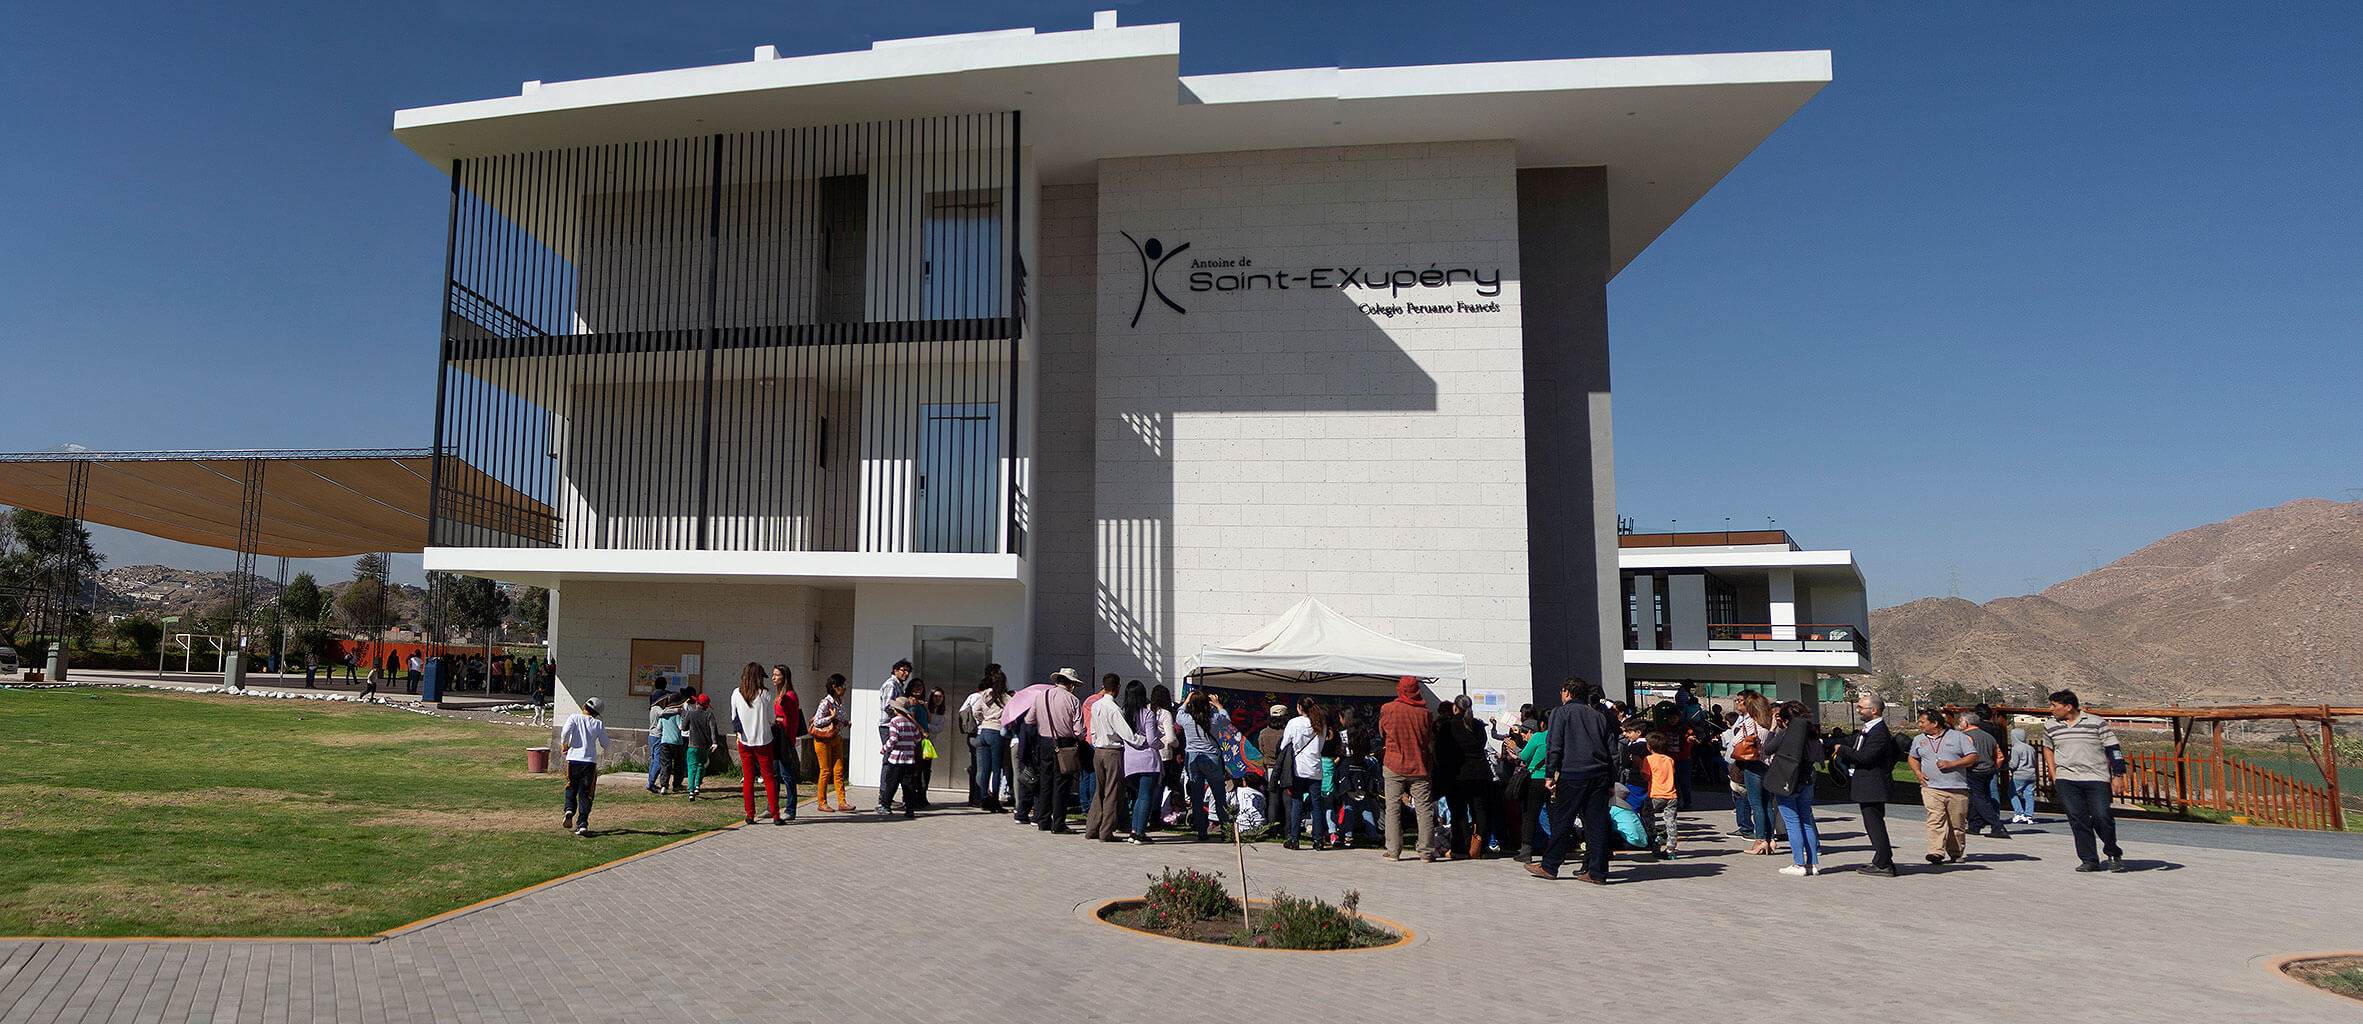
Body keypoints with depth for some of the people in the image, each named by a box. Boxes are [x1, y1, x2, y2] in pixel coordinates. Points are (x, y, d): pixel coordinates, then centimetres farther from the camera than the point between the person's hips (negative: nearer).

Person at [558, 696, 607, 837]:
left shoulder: (574, 717, 4)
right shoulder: (598, 724, 7)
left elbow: (565, 731, -13)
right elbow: (605, 745, 9)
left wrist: (565, 745, 4)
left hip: (573, 759, 0)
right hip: (590, 762, 0)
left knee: (571, 787, 23)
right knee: (585, 793, 5)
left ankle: (569, 810, -1)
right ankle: (582, 824, -5)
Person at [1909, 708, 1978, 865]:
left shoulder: (1957, 737, 4)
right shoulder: (1918, 740, 15)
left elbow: (1973, 757, 0)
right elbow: (1913, 758, 30)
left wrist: (1951, 764, -11)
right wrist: (1918, 772, 10)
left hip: (1958, 789, -1)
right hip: (1931, 788, 1)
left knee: (1957, 825, 6)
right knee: (1935, 821, -16)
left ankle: (1956, 853, 22)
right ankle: (1936, 853, -23)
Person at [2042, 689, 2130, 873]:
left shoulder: (2097, 723, 0)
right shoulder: (2051, 727, 10)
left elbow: (2112, 750, 2)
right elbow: (2047, 749, 24)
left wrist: (2118, 775, -3)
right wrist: (2054, 776, 16)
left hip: (2097, 778, -3)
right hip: (2066, 780, 3)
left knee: (2101, 817, -10)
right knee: (2077, 819, -6)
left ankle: (2114, 854, 15)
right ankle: (2089, 860, 2)